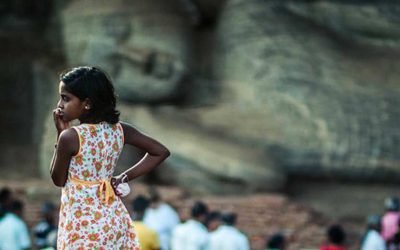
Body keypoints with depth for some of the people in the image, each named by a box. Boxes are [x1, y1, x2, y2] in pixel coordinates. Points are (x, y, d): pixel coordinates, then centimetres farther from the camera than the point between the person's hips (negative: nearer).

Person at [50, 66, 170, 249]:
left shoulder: (70, 137, -17)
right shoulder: (119, 130, 0)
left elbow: (58, 180, -3)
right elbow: (161, 152, 8)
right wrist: (124, 178, 6)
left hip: (82, 223, -6)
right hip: (114, 218, 6)